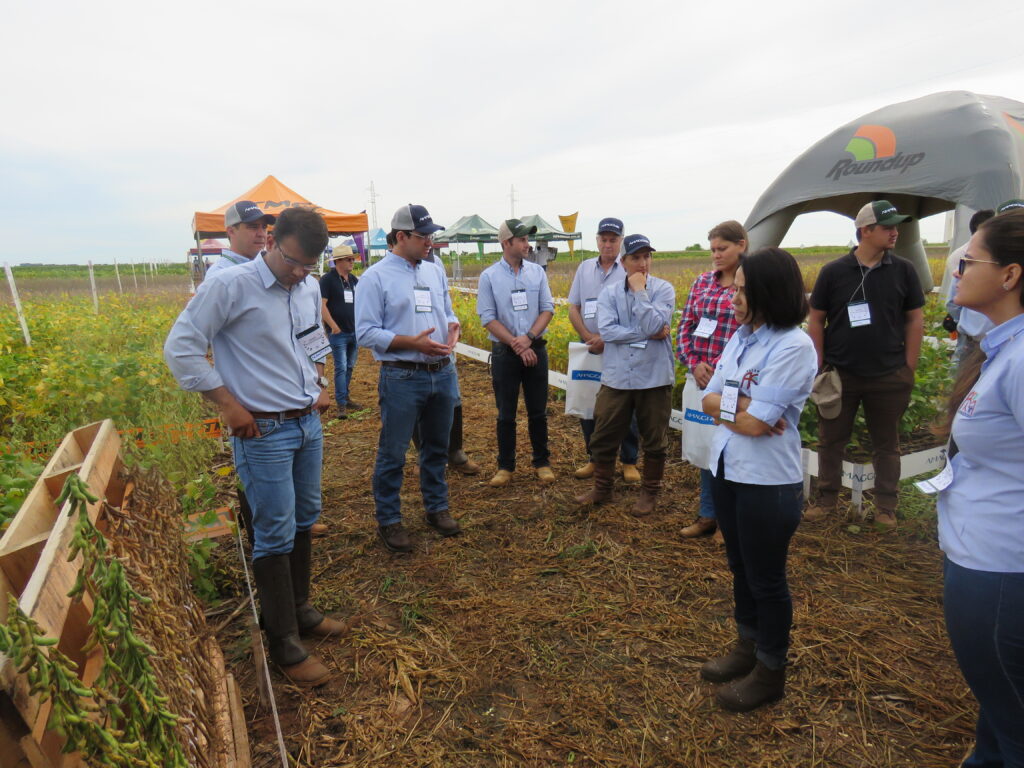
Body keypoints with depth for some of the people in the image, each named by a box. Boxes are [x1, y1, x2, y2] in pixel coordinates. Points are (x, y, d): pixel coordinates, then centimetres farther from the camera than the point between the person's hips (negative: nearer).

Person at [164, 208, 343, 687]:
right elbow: (180, 347, -14)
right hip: (263, 432, -7)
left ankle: (299, 609, 37)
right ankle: (284, 644, 16)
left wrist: (320, 385, 11)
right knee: (276, 536, 0)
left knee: (304, 522, 18)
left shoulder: (310, 289, 6)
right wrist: (228, 404, -15)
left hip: (309, 424, 7)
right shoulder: (229, 286, -15)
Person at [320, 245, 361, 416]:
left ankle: (345, 398, 25)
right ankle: (341, 404, -4)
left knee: (349, 367, 14)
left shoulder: (354, 280, 13)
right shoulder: (327, 279, -8)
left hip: (354, 331, 7)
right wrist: (334, 326, -18)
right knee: (341, 368, -7)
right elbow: (322, 305, -14)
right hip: (338, 332, -7)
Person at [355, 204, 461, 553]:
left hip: (443, 373, 6)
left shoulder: (436, 271, 11)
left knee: (437, 446, 18)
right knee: (393, 453, 4)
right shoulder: (376, 276, -7)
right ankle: (388, 521, 20)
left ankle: (436, 507, 34)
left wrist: (453, 328, -5)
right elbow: (365, 333, -12)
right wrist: (413, 343, -20)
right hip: (402, 378, -6)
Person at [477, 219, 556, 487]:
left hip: (536, 349, 2)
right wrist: (516, 345, -14)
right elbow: (488, 318, -8)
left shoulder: (537, 272, 5)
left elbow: (547, 309, 2)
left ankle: (542, 462, 24)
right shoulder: (489, 276, -3)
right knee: (506, 414, 7)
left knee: (538, 412, 10)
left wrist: (529, 337, -13)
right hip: (504, 353, -2)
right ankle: (505, 466, 20)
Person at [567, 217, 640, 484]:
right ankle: (595, 458, 24)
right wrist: (589, 338, -6)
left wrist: (608, 338, -16)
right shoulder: (584, 267, 9)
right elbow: (573, 308, 7)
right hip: (590, 350, 4)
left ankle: (629, 461, 17)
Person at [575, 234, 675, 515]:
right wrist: (648, 334, -16)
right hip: (616, 377, 2)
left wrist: (640, 291, -15)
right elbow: (607, 330, -13)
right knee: (603, 438, 11)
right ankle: (602, 489, 31)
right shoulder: (609, 292, 2)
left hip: (654, 378, -2)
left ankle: (650, 492, 31)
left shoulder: (663, 289, -4)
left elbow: (654, 326, -18)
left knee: (654, 441, 11)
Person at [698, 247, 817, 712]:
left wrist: (724, 402, -7)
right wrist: (743, 405, -15)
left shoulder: (794, 347, -20)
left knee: (766, 579, 11)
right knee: (740, 568, 22)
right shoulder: (740, 338, 4)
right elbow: (709, 402, 3)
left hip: (768, 483, -7)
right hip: (727, 471, 8)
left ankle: (770, 672, 32)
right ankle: (747, 647, 43)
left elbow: (755, 422, -23)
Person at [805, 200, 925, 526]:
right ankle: (827, 499, 26)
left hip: (889, 377, 1)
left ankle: (886, 506, 27)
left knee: (886, 444, 12)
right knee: (830, 440, 10)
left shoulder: (903, 271, 0)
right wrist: (819, 366, -3)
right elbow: (816, 321, 1)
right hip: (840, 375, 0)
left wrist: (909, 368, 1)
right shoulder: (833, 271, -4)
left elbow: (915, 321, 5)